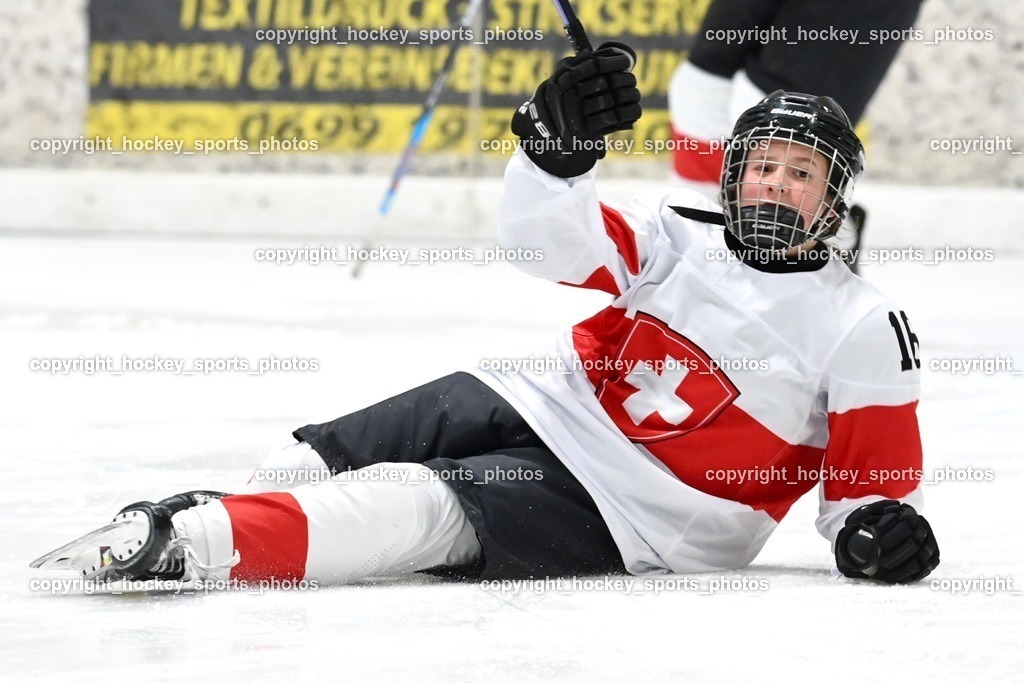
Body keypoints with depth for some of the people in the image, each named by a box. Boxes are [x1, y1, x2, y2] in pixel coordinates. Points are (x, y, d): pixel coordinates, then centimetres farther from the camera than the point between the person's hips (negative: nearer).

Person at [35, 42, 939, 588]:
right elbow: (557, 237, -8)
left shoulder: (860, 328, -5)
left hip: (624, 519, -6)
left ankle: (187, 546, -42)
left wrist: (879, 526, -24)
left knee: (423, 508, -28)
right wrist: (560, 138, -26)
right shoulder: (680, 235, 6)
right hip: (550, 410, 6)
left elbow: (874, 477, -2)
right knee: (337, 452, -16)